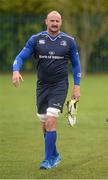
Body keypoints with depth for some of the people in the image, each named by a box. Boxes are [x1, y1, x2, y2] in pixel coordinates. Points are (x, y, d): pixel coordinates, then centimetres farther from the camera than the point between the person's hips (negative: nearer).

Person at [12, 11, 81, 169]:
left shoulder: (69, 41, 2)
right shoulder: (35, 39, 1)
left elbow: (76, 64, 11)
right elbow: (21, 57, -1)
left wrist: (77, 86, 4)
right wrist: (16, 71, -22)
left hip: (60, 86, -3)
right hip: (42, 86, 3)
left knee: (50, 122, -16)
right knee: (45, 125, 9)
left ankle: (49, 159, -9)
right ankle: (55, 155, 29)